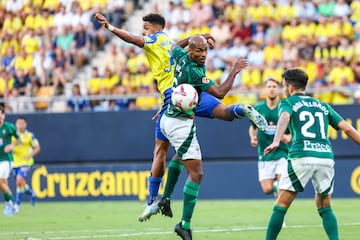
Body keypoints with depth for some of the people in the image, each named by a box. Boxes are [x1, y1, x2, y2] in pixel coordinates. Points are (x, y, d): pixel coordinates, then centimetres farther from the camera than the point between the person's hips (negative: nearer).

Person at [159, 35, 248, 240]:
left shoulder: (181, 56, -1)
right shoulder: (194, 71, -24)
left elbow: (176, 46, 26)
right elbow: (220, 93, -24)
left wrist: (194, 37, 30)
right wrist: (235, 71, -14)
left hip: (168, 119, 10)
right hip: (181, 124, -10)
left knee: (181, 154, 39)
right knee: (196, 174, -10)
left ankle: (166, 198, 36)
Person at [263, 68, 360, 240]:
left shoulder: (287, 103, 11)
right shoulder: (322, 105, 25)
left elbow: (284, 118, -13)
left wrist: (276, 141, -28)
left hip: (302, 157, -4)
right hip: (326, 156, 4)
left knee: (281, 205, 3)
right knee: (324, 207, 17)